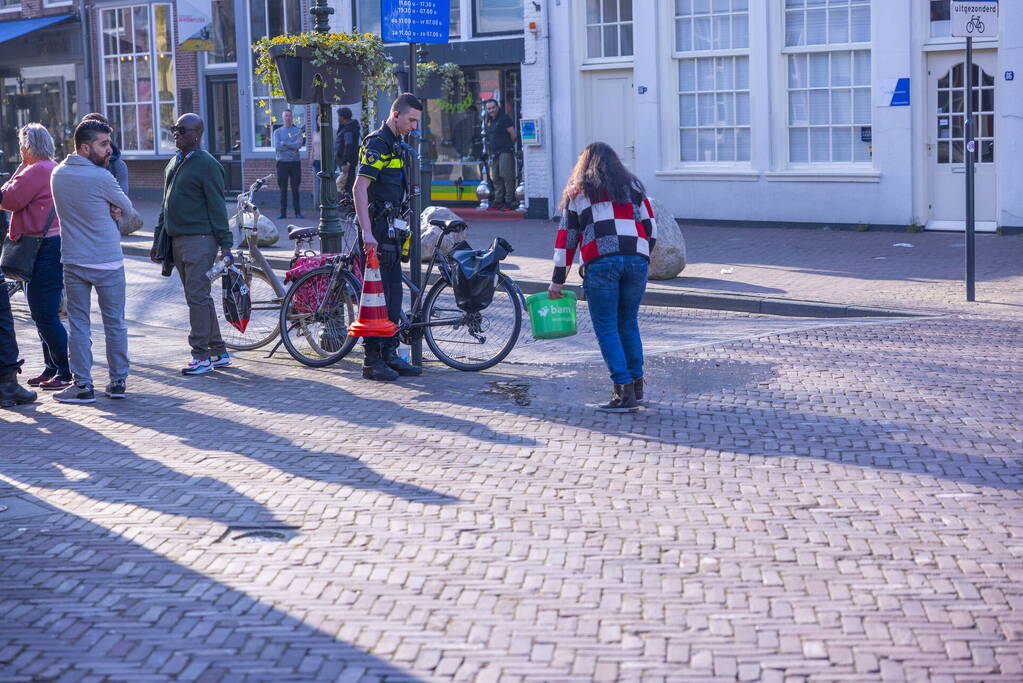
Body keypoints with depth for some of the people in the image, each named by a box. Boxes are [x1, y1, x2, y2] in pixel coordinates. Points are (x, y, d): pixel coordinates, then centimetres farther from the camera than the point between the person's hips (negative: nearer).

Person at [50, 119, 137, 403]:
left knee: (78, 324, 8)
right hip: (108, 262, -4)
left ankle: (83, 385, 6)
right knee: (115, 323, 8)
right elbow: (128, 209, -2)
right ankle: (118, 382, 15)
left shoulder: (58, 174, 3)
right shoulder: (100, 177, -15)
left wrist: (108, 209, 1)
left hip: (73, 262, 4)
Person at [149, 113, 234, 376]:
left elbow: (217, 207, -12)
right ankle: (219, 352, 17)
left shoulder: (207, 164, -9)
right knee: (199, 297, 10)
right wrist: (157, 239, 21)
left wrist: (225, 245, -15)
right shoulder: (174, 163, 17)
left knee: (197, 297, -10)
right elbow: (166, 206, 23)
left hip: (199, 240, -9)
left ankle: (201, 355, -6)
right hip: (176, 240, 9)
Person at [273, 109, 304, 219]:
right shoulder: (277, 132, 9)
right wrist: (292, 145, -7)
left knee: (295, 188, 0)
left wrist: (285, 144, -8)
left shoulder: (297, 131, 8)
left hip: (295, 162, 0)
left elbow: (299, 145, -8)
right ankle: (283, 212, 1)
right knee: (283, 188, -1)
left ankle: (297, 212, 2)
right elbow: (277, 147, -5)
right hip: (282, 163, 0)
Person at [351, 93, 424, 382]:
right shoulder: (377, 143, -13)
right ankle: (372, 360, -2)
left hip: (391, 230, 10)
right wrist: (367, 231, -27)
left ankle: (389, 355, 17)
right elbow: (359, 188, -21)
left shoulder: (395, 145, 17)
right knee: (377, 293, -7)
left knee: (394, 293, 11)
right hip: (378, 230, -10)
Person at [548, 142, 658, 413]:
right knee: (628, 323, 16)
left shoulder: (578, 192, 15)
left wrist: (558, 281, 13)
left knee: (606, 327, 0)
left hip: (600, 261, -3)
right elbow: (651, 228, 14)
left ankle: (624, 392, -7)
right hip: (637, 259, 3)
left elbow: (566, 237, 12)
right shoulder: (634, 187, 21)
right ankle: (636, 385, 21)